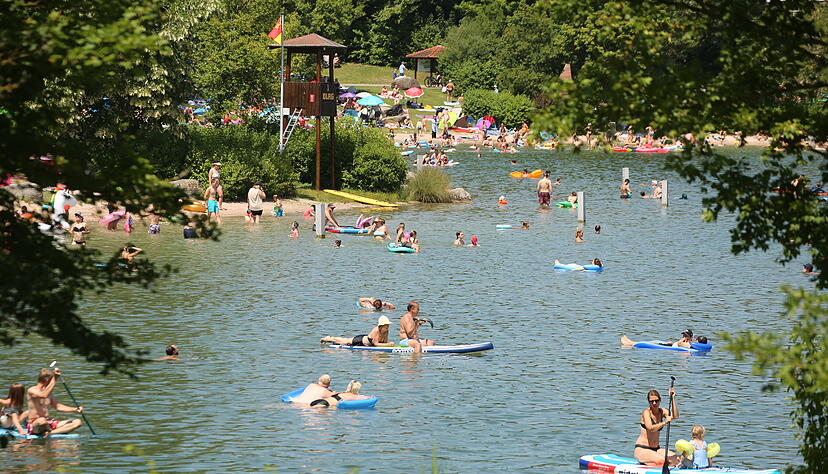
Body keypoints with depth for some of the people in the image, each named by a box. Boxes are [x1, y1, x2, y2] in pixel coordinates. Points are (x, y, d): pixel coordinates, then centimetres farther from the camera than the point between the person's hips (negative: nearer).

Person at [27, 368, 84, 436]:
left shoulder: (49, 392, 16)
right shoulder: (32, 390, -9)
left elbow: (57, 406, 24)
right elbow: (44, 395, -29)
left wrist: (75, 410, 11)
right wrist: (54, 381, -23)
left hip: (49, 423, 8)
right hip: (34, 425, -8)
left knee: (77, 422, -8)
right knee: (42, 420, -45)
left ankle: (50, 433, -25)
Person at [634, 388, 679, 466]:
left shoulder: (662, 411, 7)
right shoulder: (646, 412, -10)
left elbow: (675, 416, -13)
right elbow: (650, 428, -28)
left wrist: (673, 399, -17)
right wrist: (665, 422, -40)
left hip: (656, 448, 7)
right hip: (642, 449, -7)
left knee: (675, 459, -14)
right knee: (662, 461, -29)